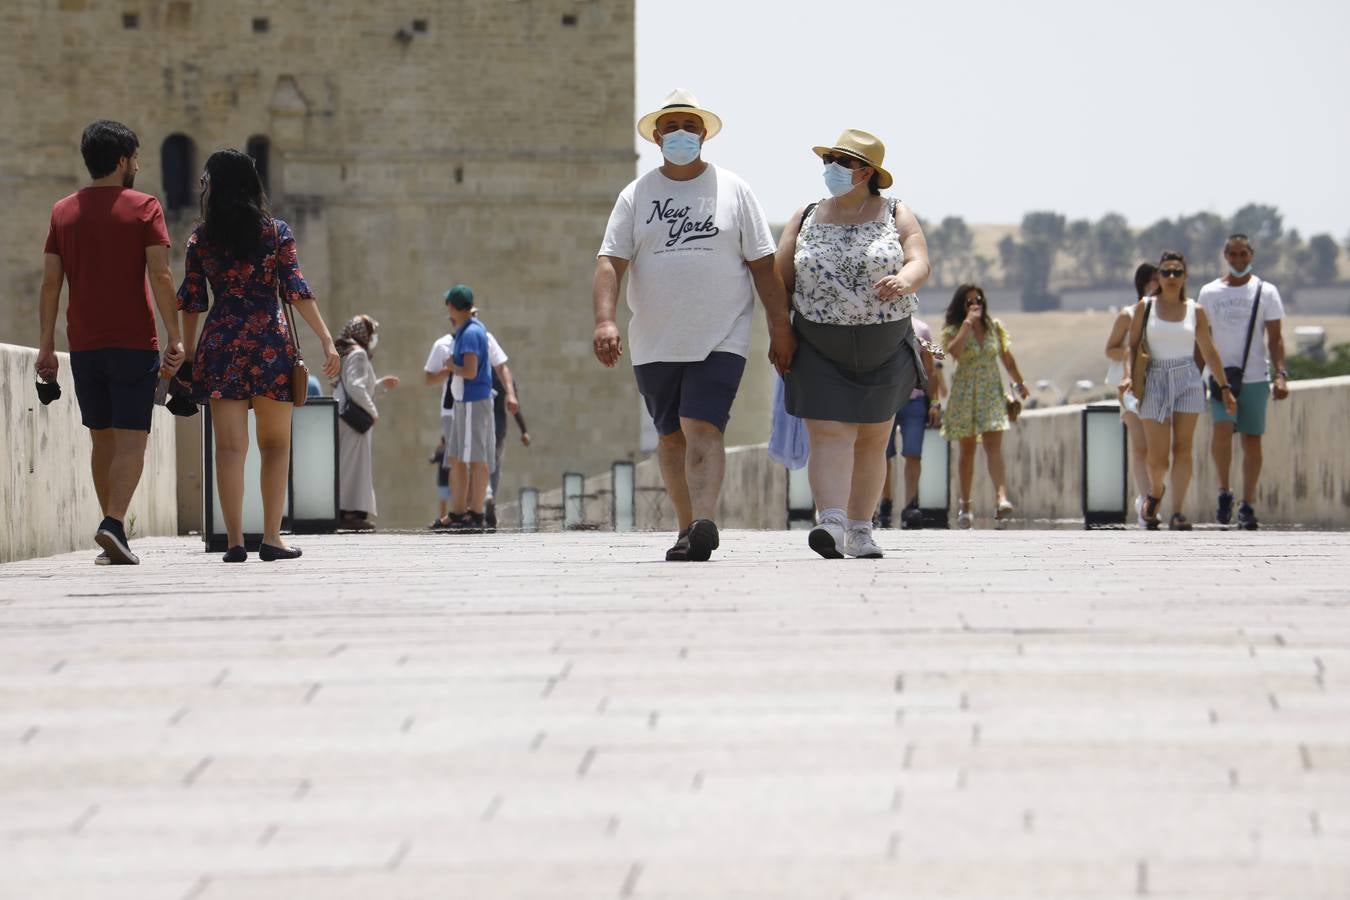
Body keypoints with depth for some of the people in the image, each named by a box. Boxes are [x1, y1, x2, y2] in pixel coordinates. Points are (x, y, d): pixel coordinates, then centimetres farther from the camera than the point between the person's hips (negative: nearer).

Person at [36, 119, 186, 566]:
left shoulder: (63, 211, 9)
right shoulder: (143, 207, -2)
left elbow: (50, 283, 6)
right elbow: (160, 277, -10)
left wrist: (46, 345, 8)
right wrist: (175, 338, -8)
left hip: (84, 344, 4)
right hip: (134, 341, -4)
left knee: (103, 439, 13)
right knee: (131, 438, -6)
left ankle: (114, 533, 15)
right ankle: (114, 524, -24)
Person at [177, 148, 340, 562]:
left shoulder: (201, 238, 4)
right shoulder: (276, 232, 2)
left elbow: (191, 303, 5)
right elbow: (297, 292, -5)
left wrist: (188, 357, 12)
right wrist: (327, 339, -3)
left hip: (220, 344, 1)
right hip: (271, 341, -1)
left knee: (230, 446, 0)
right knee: (276, 444, 9)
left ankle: (235, 540, -6)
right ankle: (271, 537, 5)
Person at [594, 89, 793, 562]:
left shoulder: (732, 190, 4)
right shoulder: (636, 196, 6)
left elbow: (763, 265, 5)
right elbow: (610, 262, -2)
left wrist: (781, 330, 0)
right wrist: (604, 320, -18)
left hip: (721, 339, -3)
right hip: (655, 342, 3)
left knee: (702, 428, -17)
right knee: (671, 435, 9)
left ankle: (703, 524, -29)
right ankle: (688, 529, 18)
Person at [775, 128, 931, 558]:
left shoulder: (896, 216, 2)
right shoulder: (804, 219, 5)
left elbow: (919, 264, -13)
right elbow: (780, 279, 5)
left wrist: (904, 281, -35)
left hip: (884, 350, 1)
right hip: (820, 352, -1)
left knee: (872, 442, 8)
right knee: (829, 437, -14)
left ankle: (860, 530, 18)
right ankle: (831, 525, -27)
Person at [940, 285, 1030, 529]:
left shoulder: (995, 327, 8)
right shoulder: (954, 330, 0)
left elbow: (1007, 358, 18)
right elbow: (954, 351, -23)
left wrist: (1019, 384, 24)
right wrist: (967, 323, -18)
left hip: (992, 392, 1)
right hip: (965, 393, -1)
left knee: (994, 445, -15)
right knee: (967, 449, 4)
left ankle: (1001, 497, -29)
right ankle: (964, 504, 12)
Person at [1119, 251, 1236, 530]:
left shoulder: (1195, 311, 7)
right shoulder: (1145, 307, 4)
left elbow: (1209, 352, 14)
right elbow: (1132, 345, 2)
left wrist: (1225, 387, 13)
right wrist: (1128, 375, -15)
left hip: (1188, 381, 1)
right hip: (1155, 382, -1)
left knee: (1182, 449, -7)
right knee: (1157, 455, -6)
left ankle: (1177, 513, -9)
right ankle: (1155, 493, 26)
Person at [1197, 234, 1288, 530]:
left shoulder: (1266, 292, 4)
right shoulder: (1209, 292, 8)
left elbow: (1275, 338, 2)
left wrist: (1281, 375, -8)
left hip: (1255, 378, 0)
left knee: (1252, 440, 0)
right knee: (1222, 429, -21)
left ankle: (1247, 506, 6)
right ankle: (1224, 491, -4)